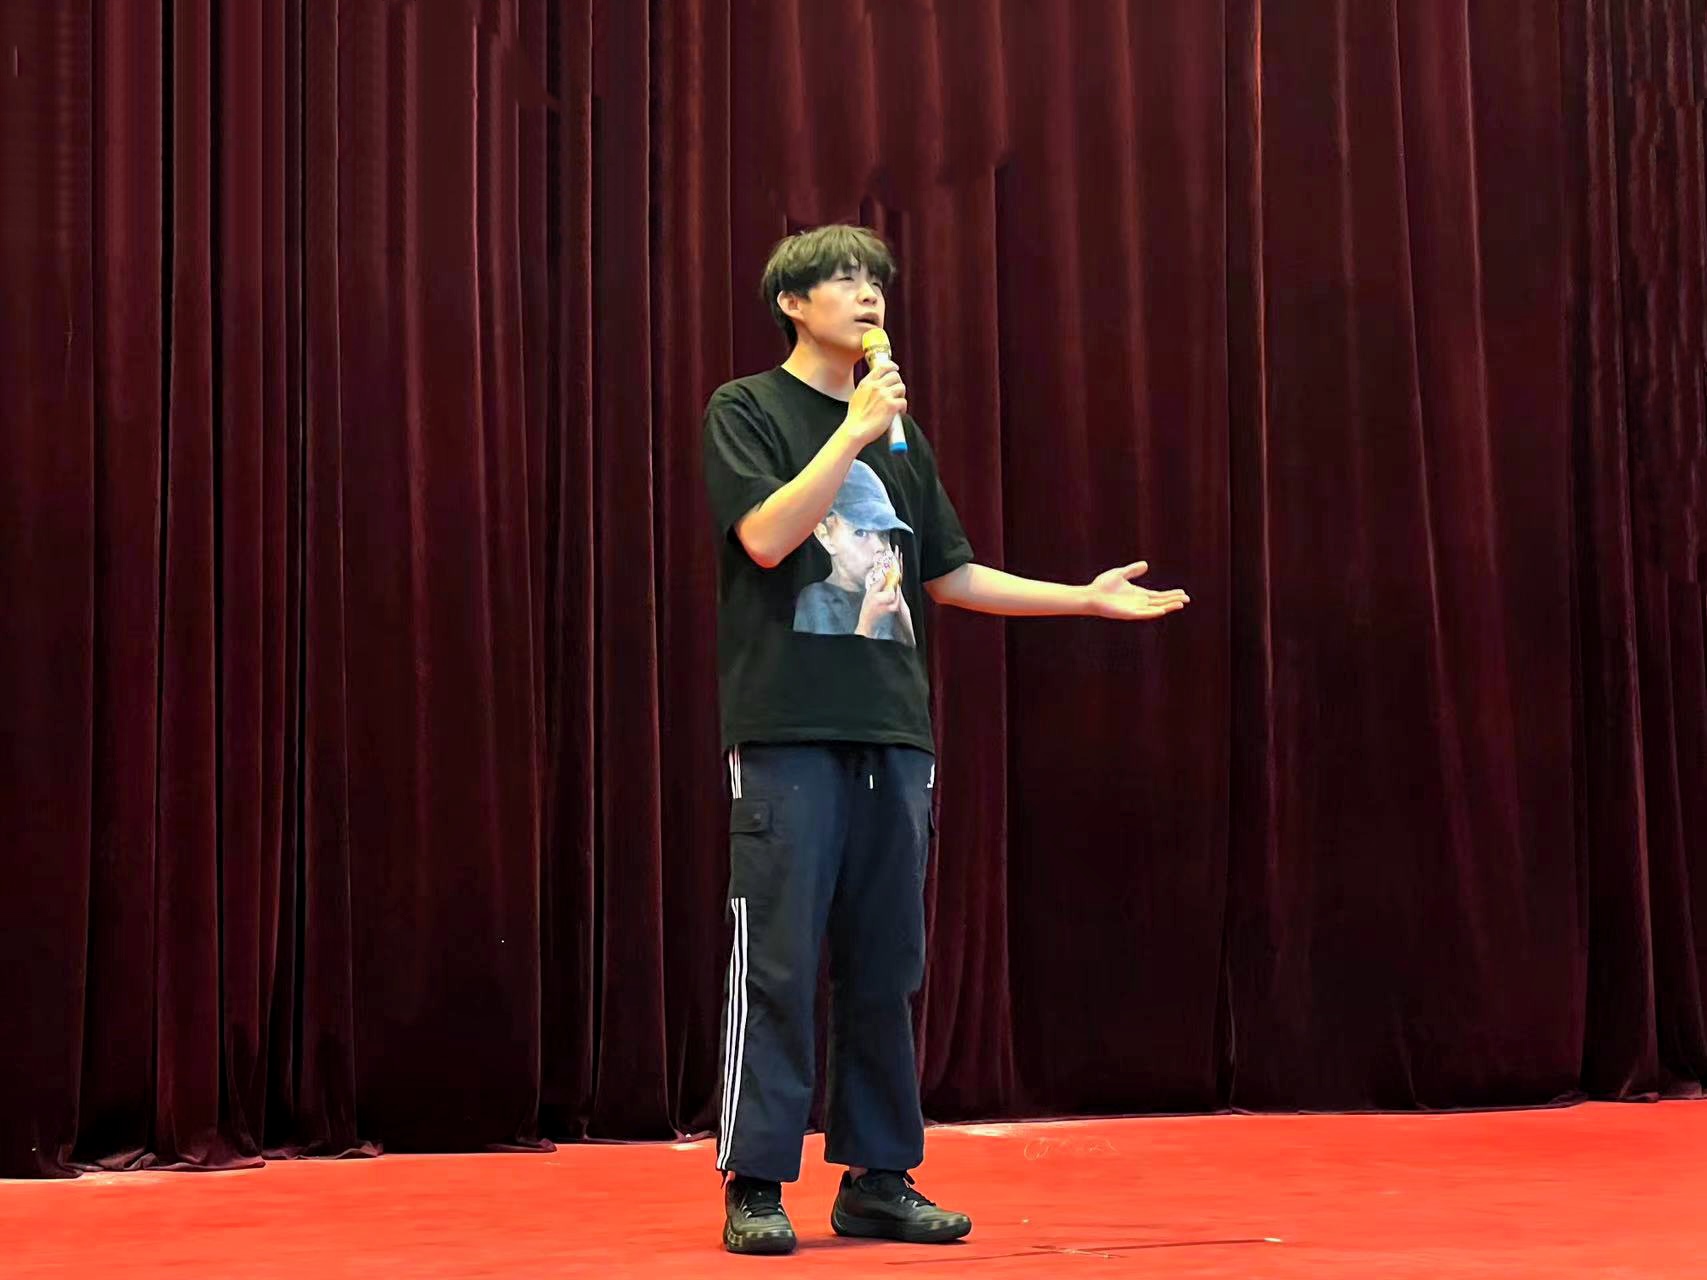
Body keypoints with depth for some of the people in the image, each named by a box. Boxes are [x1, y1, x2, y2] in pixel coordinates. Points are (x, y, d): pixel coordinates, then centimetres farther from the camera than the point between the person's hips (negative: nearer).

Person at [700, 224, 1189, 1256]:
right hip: (787, 731, -6)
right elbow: (766, 537, -14)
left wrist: (1088, 600, 15)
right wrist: (853, 432, -14)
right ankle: (755, 1186, -1)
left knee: (884, 969, 7)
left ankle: (878, 1180, 13)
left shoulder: (900, 432, 18)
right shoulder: (747, 411, 2)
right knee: (776, 964, -7)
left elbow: (950, 574, 20)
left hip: (893, 732, 6)